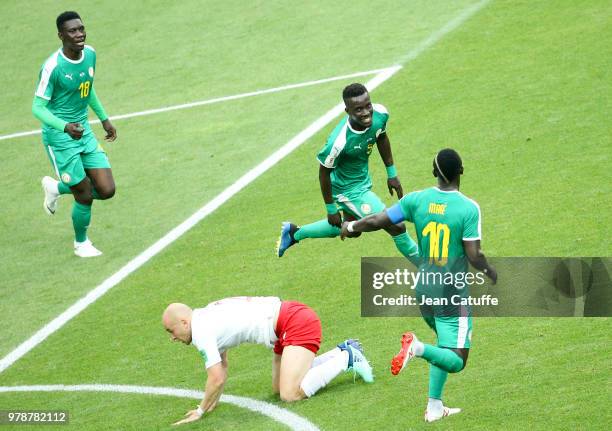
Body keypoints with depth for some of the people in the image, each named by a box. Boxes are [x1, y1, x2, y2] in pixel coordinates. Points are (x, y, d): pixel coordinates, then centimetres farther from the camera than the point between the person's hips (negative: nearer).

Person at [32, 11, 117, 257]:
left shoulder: (90, 54, -1)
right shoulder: (52, 67, -22)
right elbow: (38, 108, -19)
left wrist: (104, 119, 23)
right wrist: (65, 127, -34)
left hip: (84, 131, 7)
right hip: (60, 137, -7)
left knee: (107, 191, 1)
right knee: (85, 196, -1)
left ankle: (56, 188, 28)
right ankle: (81, 244, 27)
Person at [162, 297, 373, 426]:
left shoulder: (201, 332, -15)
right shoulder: (206, 320, 15)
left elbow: (217, 378, -18)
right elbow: (222, 367, 26)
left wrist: (201, 411, -4)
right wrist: (213, 403, 17)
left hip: (296, 323, -10)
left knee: (290, 394, -20)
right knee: (279, 388, 19)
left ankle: (347, 358, -5)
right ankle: (342, 351, 21)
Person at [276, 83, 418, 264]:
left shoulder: (380, 114, -21)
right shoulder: (339, 142, -38)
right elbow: (324, 172, -21)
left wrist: (392, 173, 10)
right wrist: (331, 209, -10)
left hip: (363, 179, 8)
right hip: (349, 189, -8)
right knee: (396, 227, -6)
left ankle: (293, 232, 47)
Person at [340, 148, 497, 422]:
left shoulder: (417, 200, -4)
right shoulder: (469, 208, -15)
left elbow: (377, 221, -1)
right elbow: (474, 256, -16)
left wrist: (351, 227, 19)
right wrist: (490, 272, 6)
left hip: (424, 290, 6)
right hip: (452, 294, -6)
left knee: (446, 349, 25)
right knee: (457, 361, -3)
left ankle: (434, 407, 18)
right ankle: (418, 347, -29)